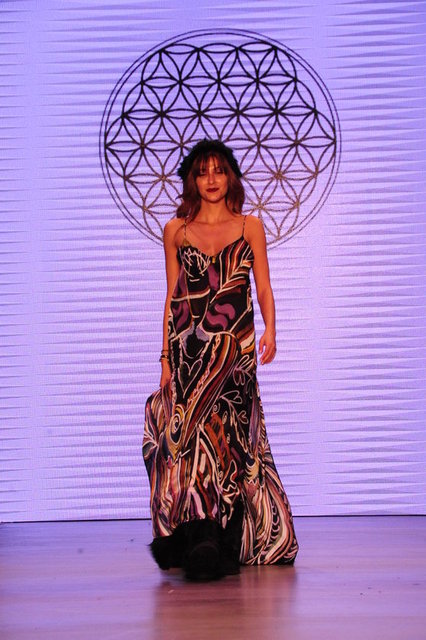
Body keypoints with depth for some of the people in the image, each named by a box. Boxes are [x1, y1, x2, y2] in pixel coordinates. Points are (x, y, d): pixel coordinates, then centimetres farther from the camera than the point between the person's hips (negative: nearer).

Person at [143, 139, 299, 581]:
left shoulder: (250, 227, 11)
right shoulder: (176, 230, 12)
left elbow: (263, 287, 7)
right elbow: (172, 296, 12)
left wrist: (269, 330, -11)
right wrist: (165, 356, 7)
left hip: (235, 345, -1)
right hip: (189, 345, 1)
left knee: (225, 435, -5)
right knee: (193, 433, -6)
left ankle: (225, 541, 2)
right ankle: (203, 539, -2)